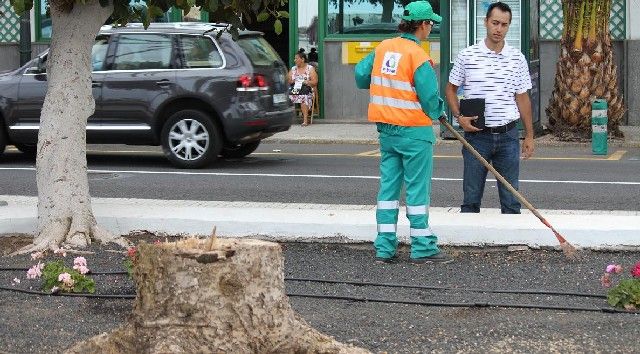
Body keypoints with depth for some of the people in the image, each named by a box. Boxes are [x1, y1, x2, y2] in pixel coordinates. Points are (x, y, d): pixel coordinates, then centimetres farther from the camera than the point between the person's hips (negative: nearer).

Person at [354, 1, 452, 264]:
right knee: (417, 189, 0)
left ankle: (384, 247, 12)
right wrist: (437, 111, 4)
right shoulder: (418, 56, -16)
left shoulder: (382, 48, 4)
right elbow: (430, 97, -17)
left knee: (388, 186, 11)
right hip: (414, 131, -7)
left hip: (386, 131, 7)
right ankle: (422, 248, 5)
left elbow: (360, 76, 12)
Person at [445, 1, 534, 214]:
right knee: (471, 199, 3)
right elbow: (451, 89, 9)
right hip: (476, 134, -1)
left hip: (508, 135, 1)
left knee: (511, 200, 5)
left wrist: (529, 136, 8)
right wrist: (459, 117, -6)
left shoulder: (517, 59, 4)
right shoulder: (467, 56, 0)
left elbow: (522, 98, 9)